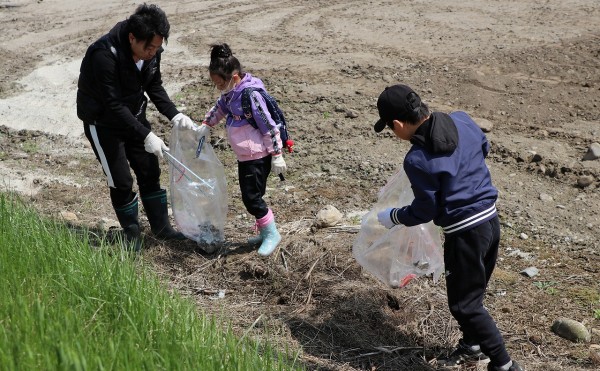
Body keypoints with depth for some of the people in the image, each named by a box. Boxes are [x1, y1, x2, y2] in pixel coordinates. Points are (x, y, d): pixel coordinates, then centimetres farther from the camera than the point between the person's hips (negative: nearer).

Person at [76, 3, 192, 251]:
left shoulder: (151, 50, -13)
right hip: (103, 123, -6)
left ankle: (161, 228, 24)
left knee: (150, 173, 9)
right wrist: (146, 136, -34)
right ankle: (131, 233, 20)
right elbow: (113, 105, -32)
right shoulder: (105, 54, -34)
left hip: (133, 115, 6)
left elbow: (154, 86, 2)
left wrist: (174, 115, -11)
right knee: (121, 182, -1)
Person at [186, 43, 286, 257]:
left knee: (252, 197, -7)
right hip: (244, 157, 9)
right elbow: (219, 109, 28)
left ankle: (272, 234, 8)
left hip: (258, 157, -9)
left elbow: (269, 127, -21)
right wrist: (205, 126, 18)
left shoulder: (251, 95, -22)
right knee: (250, 196, 14)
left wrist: (277, 156, -18)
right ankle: (264, 232, 26)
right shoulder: (230, 94, 4)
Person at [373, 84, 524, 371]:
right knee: (474, 294, 24)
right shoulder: (462, 120, -2)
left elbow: (425, 211, -12)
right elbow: (484, 148, 18)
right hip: (491, 220, 8)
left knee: (464, 304, 8)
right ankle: (472, 347, 41)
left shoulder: (417, 159, -22)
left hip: (464, 234, -8)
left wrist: (393, 217, 5)